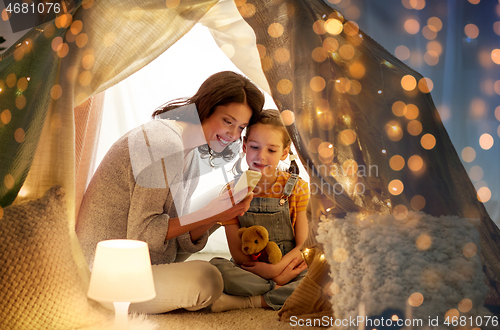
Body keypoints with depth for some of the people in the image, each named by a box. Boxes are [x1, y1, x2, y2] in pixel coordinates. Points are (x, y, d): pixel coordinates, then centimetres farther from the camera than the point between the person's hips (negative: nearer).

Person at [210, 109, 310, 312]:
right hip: (249, 272, 0)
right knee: (216, 267, -31)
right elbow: (237, 253, -4)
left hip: (288, 267, 0)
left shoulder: (297, 188, 0)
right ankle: (280, 293, -21)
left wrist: (277, 268, -21)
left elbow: (304, 245, -3)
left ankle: (248, 301, -23)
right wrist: (276, 277, -17)